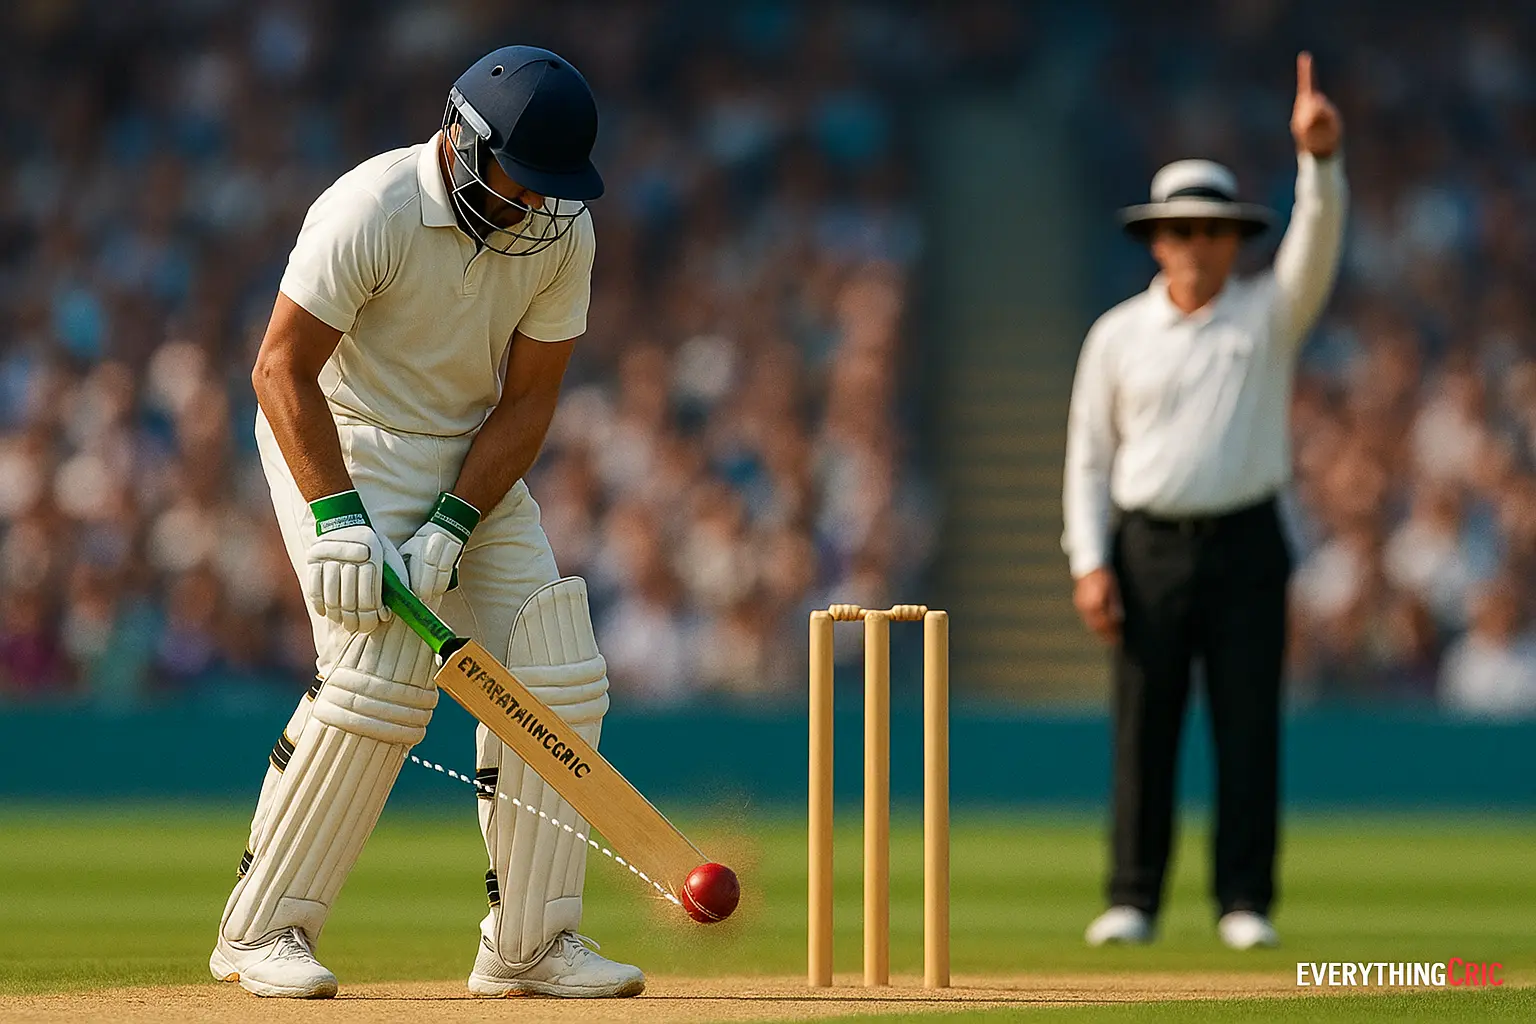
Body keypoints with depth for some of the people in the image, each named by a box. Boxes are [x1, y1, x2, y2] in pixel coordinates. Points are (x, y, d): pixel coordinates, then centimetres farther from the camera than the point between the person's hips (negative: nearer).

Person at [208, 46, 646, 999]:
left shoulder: (562, 232, -10)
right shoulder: (369, 211, -25)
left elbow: (528, 399, -7)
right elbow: (282, 368, -22)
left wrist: (452, 527, -20)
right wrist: (339, 521, -31)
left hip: (477, 460, 6)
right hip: (343, 446, -6)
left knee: (554, 677, -3)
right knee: (381, 677, -20)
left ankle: (530, 942, 5)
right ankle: (260, 933, -9)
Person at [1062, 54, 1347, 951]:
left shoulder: (1268, 314, 5)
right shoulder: (1118, 336, 6)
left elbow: (1317, 245, -13)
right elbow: (1089, 452, 7)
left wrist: (1321, 159, -31)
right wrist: (1090, 563, -2)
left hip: (1245, 545, 0)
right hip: (1149, 548, 0)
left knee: (1250, 730, -2)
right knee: (1144, 730, 1)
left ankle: (1246, 902, 3)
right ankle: (1133, 900, 5)